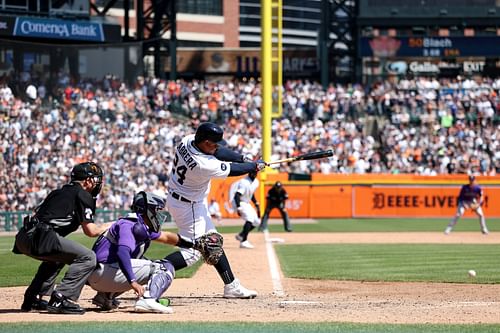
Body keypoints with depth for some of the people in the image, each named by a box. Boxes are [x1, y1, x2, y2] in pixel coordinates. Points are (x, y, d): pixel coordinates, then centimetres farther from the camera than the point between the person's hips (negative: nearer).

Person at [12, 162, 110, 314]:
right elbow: (90, 231, -1)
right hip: (39, 238, -9)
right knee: (87, 257, -7)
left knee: (56, 258, 36)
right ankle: (60, 299, -17)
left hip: (22, 238, 9)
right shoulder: (83, 195, 4)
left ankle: (32, 298, 29)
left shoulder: (58, 192, 28)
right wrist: (108, 226, 17)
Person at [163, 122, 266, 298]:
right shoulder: (203, 165, -33)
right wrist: (255, 166, -1)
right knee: (192, 252, -5)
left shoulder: (187, 141, -11)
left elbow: (219, 151, 2)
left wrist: (245, 159, -3)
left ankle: (232, 287, 23)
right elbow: (232, 170, -17)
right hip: (189, 206, -10)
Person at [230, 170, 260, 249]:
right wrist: (238, 208, -43)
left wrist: (256, 204, 12)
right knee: (250, 218, -27)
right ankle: (243, 242, -27)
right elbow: (237, 195, -33)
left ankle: (241, 235, 25)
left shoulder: (256, 182, 2)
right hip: (238, 203, -9)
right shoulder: (244, 182, -25)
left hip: (246, 203, 9)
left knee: (257, 221, 8)